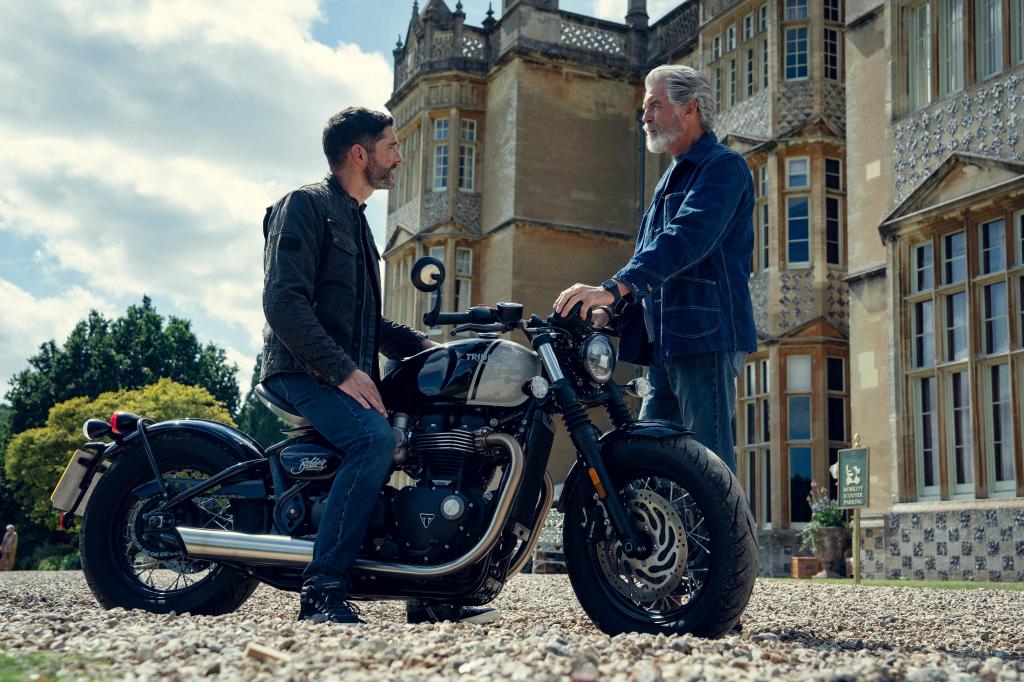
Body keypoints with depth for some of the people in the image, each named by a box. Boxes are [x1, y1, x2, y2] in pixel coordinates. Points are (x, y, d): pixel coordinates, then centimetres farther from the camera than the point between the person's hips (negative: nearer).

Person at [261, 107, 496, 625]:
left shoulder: (356, 220, 24)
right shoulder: (305, 205, -4)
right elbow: (283, 301, -18)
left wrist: (420, 344, 12)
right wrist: (344, 371, -24)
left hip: (350, 374, 9)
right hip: (303, 370, -9)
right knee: (376, 439, -32)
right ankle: (322, 592, -29)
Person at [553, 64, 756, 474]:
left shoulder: (723, 165, -5)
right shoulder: (672, 179, 26)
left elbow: (688, 236, -22)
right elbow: (648, 257, 26)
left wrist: (614, 288, -31)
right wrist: (612, 310, 7)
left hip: (706, 336, -10)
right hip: (666, 344, 10)